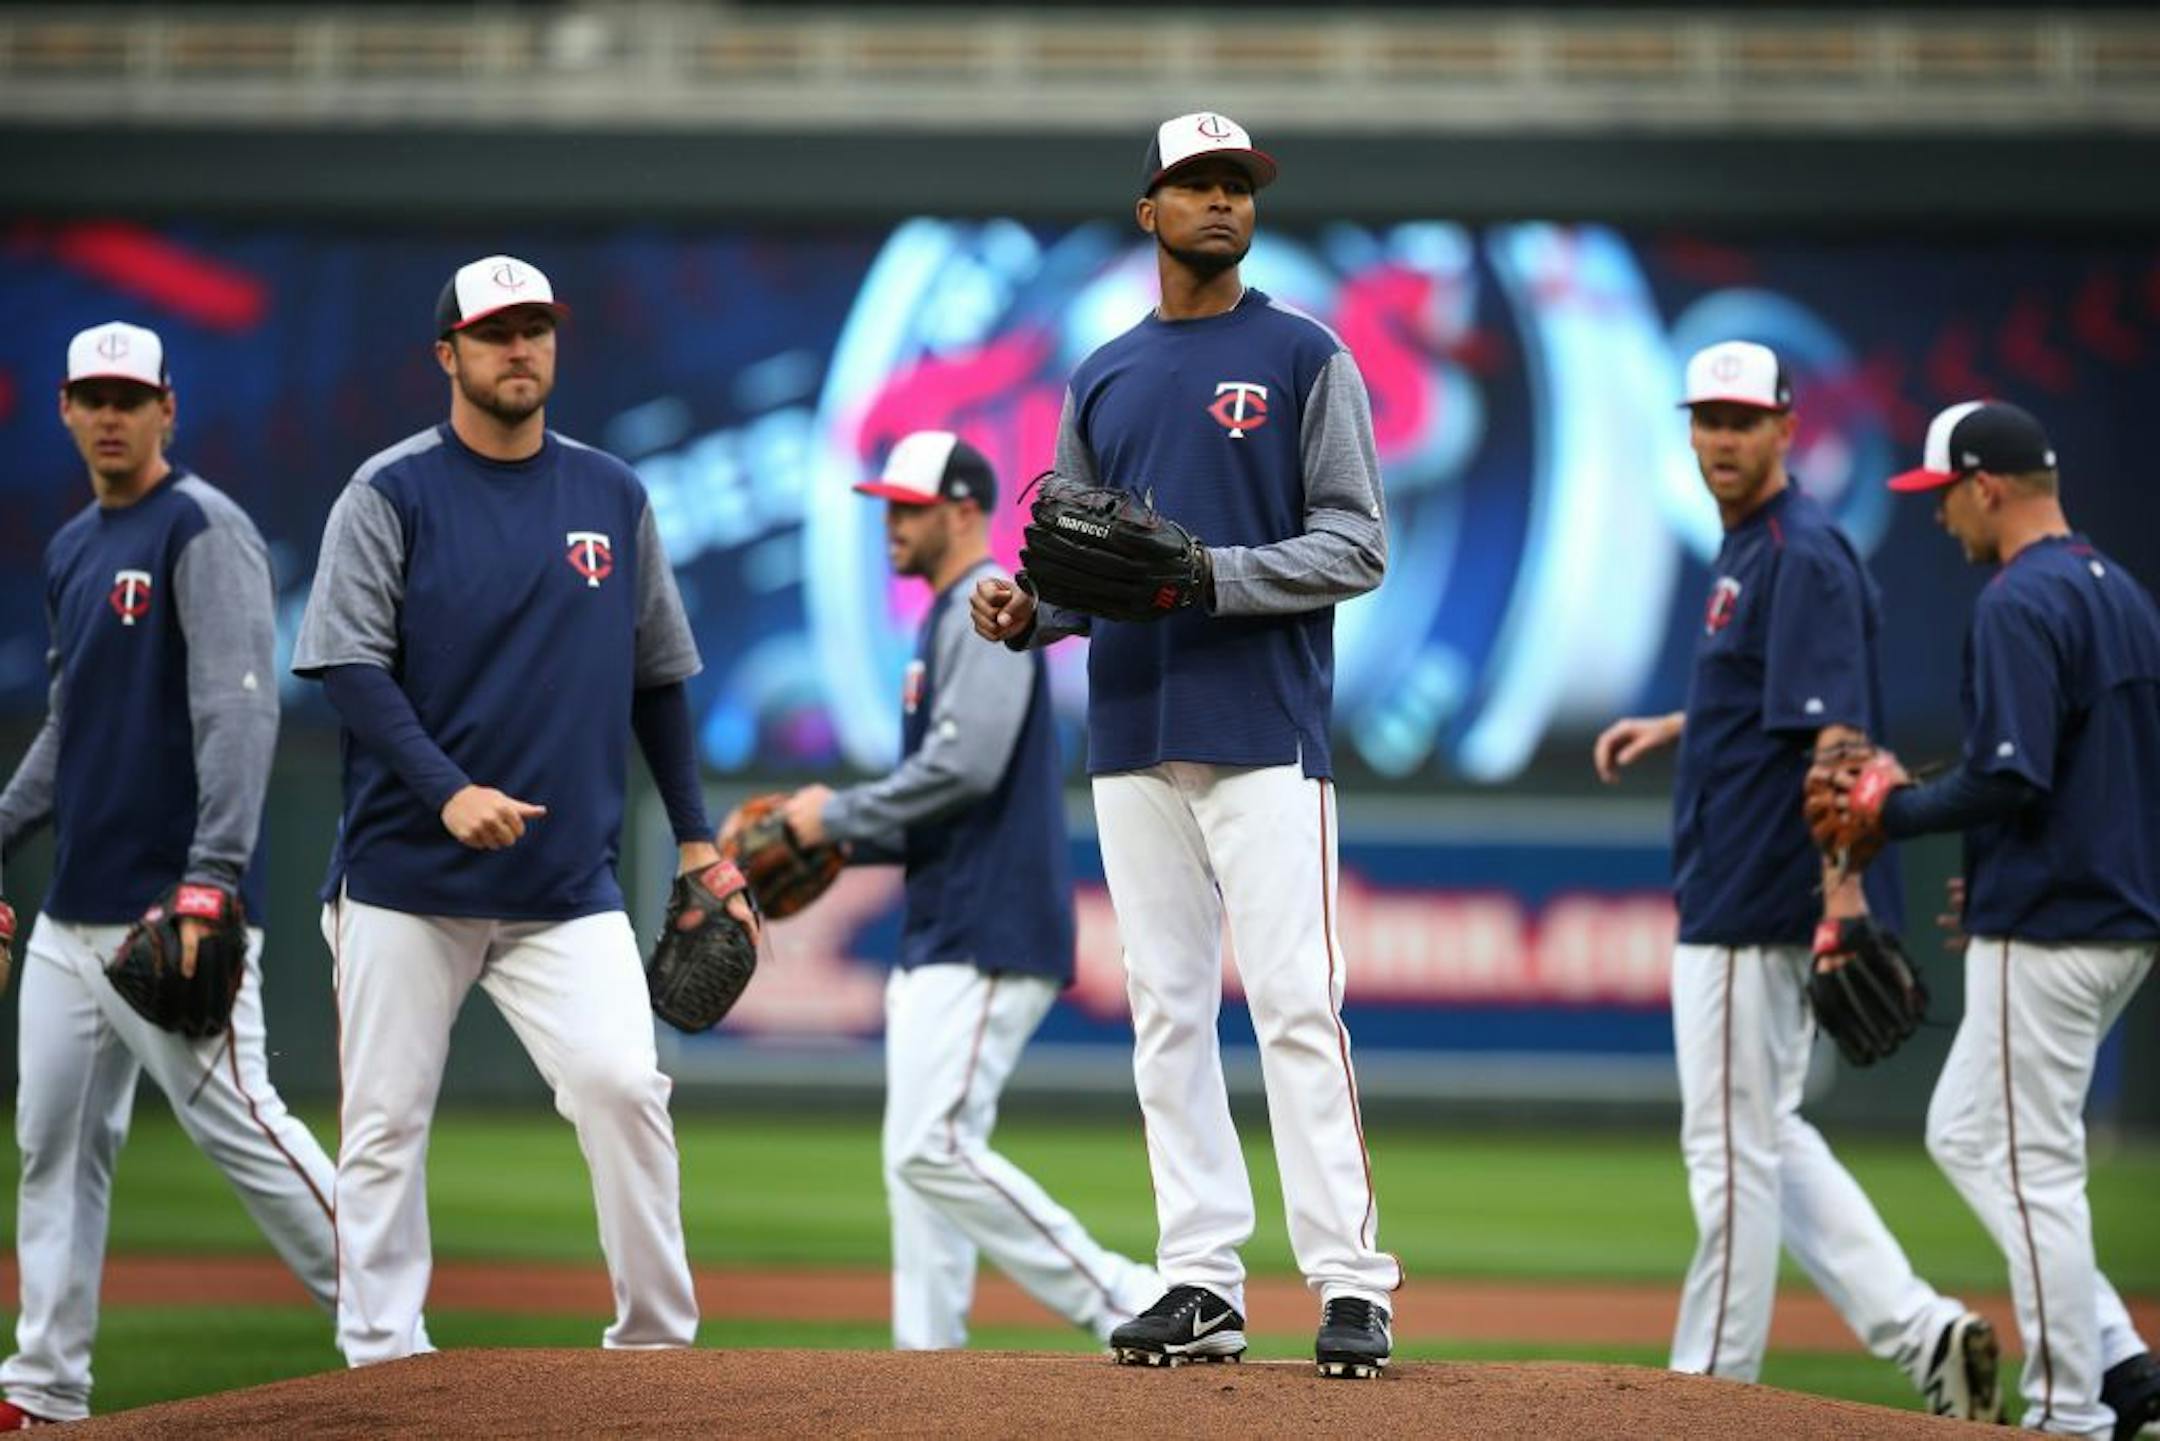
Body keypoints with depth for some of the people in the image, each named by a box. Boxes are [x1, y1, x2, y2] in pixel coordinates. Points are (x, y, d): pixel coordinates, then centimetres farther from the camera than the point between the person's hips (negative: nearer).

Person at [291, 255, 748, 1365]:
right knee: (386, 1121, -1)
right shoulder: (391, 494, -1)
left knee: (623, 1083, -14)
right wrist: (449, 790, -21)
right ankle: (379, 1360, 6)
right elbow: (349, 667, -8)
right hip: (406, 878, -2)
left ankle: (657, 1342, -4)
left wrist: (693, 833, 13)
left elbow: (656, 677, 18)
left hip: (568, 884, 2)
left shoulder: (612, 495, 11)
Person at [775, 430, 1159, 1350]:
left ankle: (1125, 1305, -14)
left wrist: (839, 814, -13)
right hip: (942, 935, 11)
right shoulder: (948, 621, 22)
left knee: (933, 1147, -17)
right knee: (917, 1154, 8)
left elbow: (965, 766, -23)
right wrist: (840, 842, 12)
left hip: (990, 939, -11)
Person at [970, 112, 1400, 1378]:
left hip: (1265, 729, -5)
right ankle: (1203, 1283, 8)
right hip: (1134, 737, 5)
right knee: (1167, 1014, 5)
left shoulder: (1306, 358, 1)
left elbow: (1356, 548, -5)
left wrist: (1209, 574, -18)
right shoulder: (1101, 382, 16)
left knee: (1297, 1005, -11)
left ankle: (1351, 1283, -10)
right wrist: (1021, 610, -3)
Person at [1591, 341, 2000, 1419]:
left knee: (1732, 1143, -3)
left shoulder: (1803, 556, -16)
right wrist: (1674, 726, 22)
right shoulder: (1747, 549, 15)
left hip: (1763, 902, -11)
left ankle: (1713, 1386, 5)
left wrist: (1844, 892, -29)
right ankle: (1917, 1330, 11)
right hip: (1733, 898, 11)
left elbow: (1836, 734, -23)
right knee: (1762, 1134, 14)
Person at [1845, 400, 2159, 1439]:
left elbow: (2009, 776, -24)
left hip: (2046, 932, -10)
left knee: (2031, 1166, -3)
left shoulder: (2019, 605, -15)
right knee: (1964, 1135, 17)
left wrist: (1896, 811, -9)